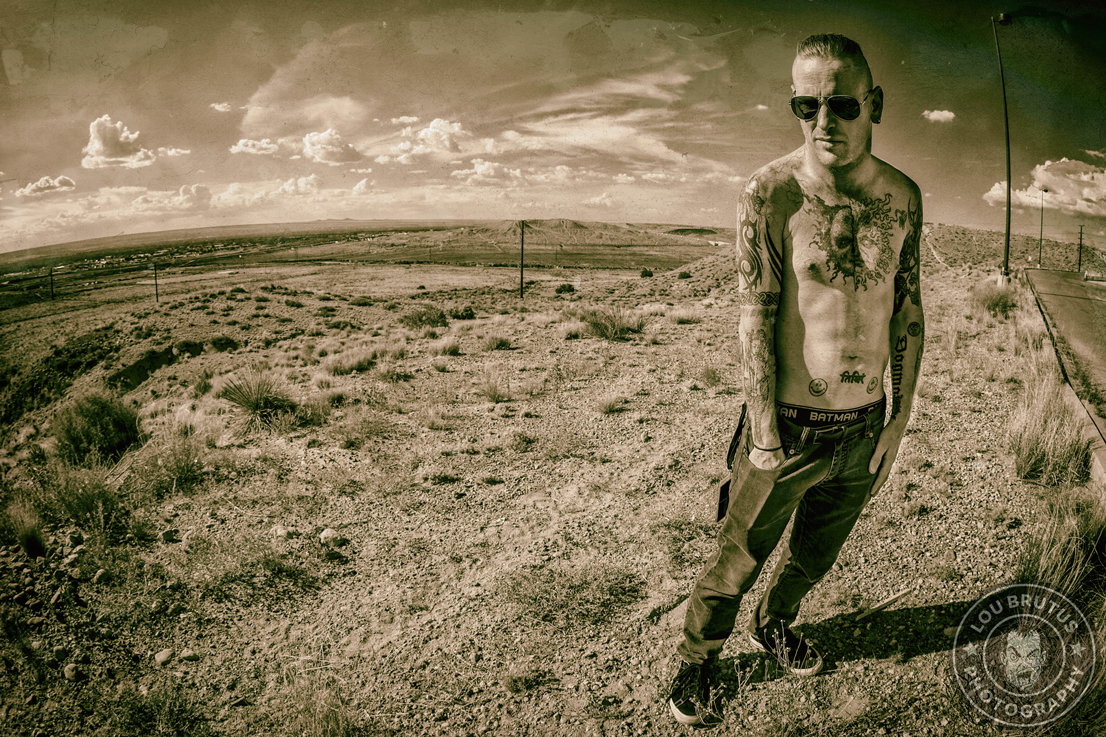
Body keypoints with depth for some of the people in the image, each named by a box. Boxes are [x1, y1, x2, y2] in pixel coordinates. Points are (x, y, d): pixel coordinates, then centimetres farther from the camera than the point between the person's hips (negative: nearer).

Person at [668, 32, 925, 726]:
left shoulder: (903, 196, -1)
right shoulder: (770, 192, -15)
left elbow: (909, 312, 5)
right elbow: (756, 317, -15)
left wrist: (899, 418, 5)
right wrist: (765, 434, -15)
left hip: (865, 426, 4)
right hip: (791, 426, -4)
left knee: (817, 552, 23)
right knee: (740, 558, 9)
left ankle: (775, 624, 51)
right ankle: (698, 660, 33)